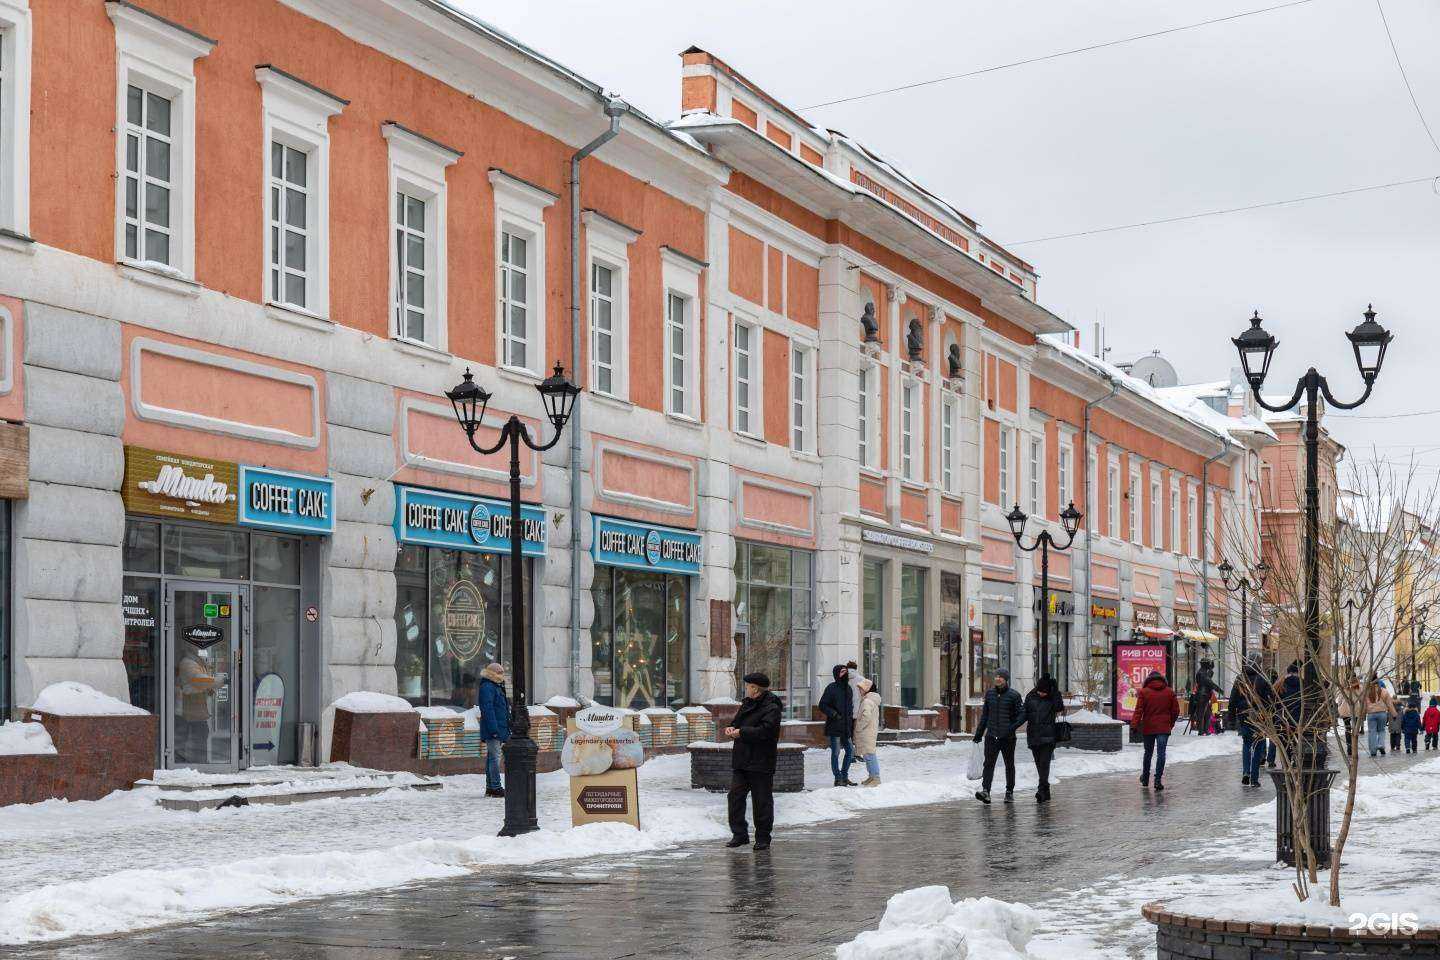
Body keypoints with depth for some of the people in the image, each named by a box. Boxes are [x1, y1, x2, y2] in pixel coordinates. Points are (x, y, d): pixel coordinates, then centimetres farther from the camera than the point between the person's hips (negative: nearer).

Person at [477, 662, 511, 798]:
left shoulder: (495, 687, 20)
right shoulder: (487, 688, -13)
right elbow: (488, 710, -20)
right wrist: (494, 729, -24)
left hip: (497, 730, 11)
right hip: (493, 730, -11)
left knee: (491, 757, 12)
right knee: (494, 757, -10)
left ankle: (490, 787, 17)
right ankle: (496, 787, -11)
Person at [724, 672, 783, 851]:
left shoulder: (772, 708, -12)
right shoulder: (746, 704, 15)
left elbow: (765, 731, -23)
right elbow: (737, 721, 25)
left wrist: (741, 732, -19)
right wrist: (732, 727, 1)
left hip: (761, 763, -8)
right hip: (741, 760, 8)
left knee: (762, 801, 1)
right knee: (735, 796, 4)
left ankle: (763, 838, 10)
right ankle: (739, 834, 12)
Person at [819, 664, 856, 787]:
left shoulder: (847, 688, 14)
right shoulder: (831, 688, -9)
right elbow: (822, 705, -11)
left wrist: (851, 722, 16)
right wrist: (834, 714, -19)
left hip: (845, 727, 8)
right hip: (834, 727, -8)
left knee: (850, 751, 10)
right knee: (835, 753, -2)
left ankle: (844, 776, 21)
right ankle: (838, 779, 5)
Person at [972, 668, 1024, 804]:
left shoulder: (1014, 696, -5)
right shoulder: (989, 693, 8)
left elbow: (1022, 714, -6)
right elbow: (984, 714, 17)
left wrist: (1013, 727, -21)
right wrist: (979, 733, 18)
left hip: (1008, 737, -2)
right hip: (991, 736, 2)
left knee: (1009, 765, 10)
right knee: (989, 764, -10)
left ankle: (1009, 792, 21)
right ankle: (985, 791, -18)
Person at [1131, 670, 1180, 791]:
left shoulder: (1144, 692, -3)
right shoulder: (1170, 692, 4)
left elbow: (1138, 710, -9)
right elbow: (1176, 711, 9)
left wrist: (1135, 725, -10)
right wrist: (1171, 724, 21)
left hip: (1147, 728, 0)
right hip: (1164, 728, 0)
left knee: (1148, 753, 15)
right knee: (1161, 753, -3)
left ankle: (1145, 779, 27)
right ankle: (1158, 780, -14)